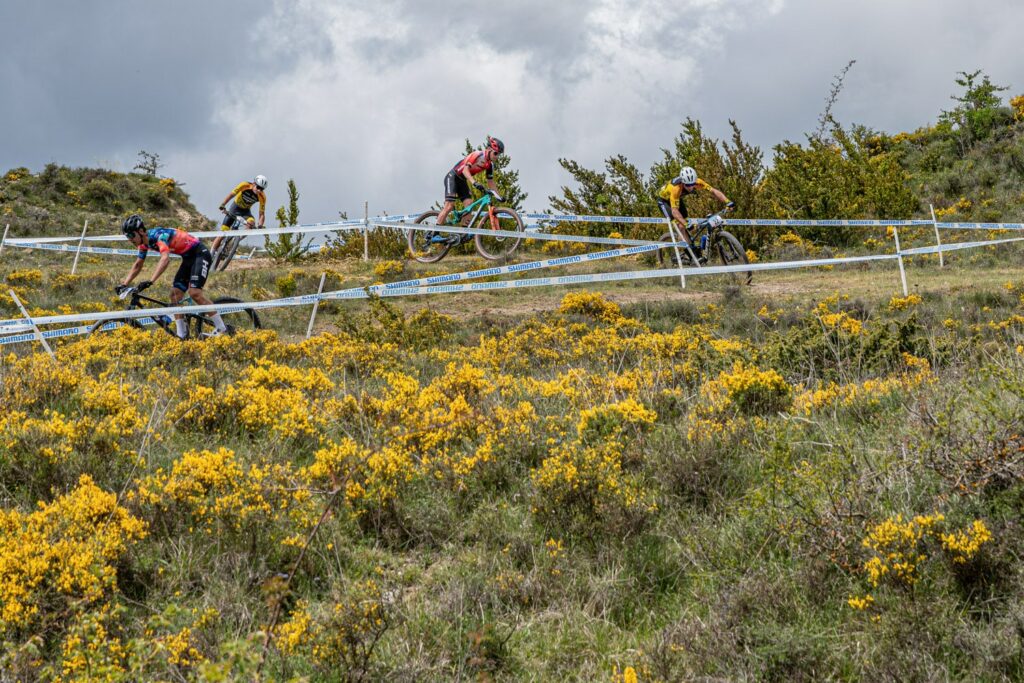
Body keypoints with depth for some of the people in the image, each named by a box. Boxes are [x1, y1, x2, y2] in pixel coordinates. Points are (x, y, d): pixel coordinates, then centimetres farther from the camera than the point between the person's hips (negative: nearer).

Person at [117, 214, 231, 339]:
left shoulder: (159, 235, -27)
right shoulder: (144, 243, 2)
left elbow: (165, 259, -42)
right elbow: (137, 266, 15)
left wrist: (150, 281, -50)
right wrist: (124, 284, 4)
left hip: (200, 254, -10)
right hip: (188, 258, 10)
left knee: (194, 292, -23)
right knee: (175, 294, -1)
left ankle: (221, 328, -18)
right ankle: (181, 336, 0)